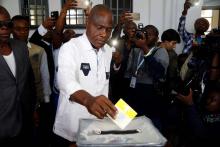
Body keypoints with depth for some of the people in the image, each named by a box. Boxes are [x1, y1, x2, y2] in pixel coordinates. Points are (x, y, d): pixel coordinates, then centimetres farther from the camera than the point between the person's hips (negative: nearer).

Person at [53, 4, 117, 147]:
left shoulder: (108, 51, 3)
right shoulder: (70, 48, -17)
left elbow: (104, 85, 8)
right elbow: (66, 81, -35)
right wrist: (88, 100, -53)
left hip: (97, 125, 5)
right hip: (70, 129, -5)